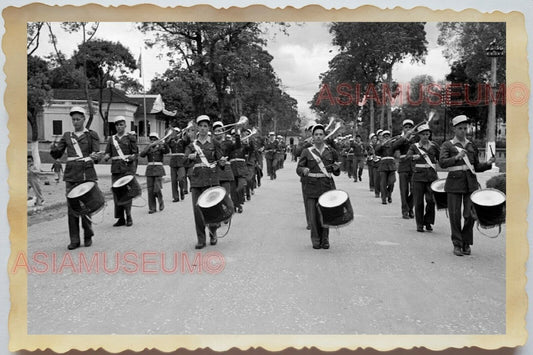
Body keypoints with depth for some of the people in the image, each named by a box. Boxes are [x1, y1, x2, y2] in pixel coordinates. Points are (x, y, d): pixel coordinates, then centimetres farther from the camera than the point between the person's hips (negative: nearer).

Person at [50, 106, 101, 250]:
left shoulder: (92, 135, 4)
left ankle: (88, 236, 17)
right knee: (72, 207, 0)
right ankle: (74, 240, 6)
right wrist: (54, 148, -11)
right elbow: (57, 155, 11)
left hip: (87, 174, -3)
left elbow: (97, 154, -2)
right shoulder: (67, 136, 14)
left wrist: (94, 157, -26)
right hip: (71, 175, 3)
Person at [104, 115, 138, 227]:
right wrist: (106, 157, -10)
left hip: (128, 168, -4)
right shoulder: (111, 139, 15)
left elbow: (135, 153, 3)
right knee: (116, 192, 1)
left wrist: (132, 157, -18)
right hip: (115, 168, 4)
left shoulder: (130, 137, 5)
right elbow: (107, 153, 12)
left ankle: (129, 217, 1)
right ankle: (120, 218, 8)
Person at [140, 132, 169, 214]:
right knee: (150, 190, -1)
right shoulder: (148, 148, 11)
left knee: (157, 189, -12)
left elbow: (167, 151, -19)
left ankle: (161, 201, 15)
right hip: (149, 170, 3)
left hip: (159, 170, -3)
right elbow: (141, 155, -8)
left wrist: (164, 143, -38)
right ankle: (152, 208, 6)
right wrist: (150, 146, -19)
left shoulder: (160, 147, 2)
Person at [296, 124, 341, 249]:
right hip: (311, 186, -1)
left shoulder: (331, 151, 9)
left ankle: (325, 240, 16)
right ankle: (316, 240, 13)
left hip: (327, 186, 1)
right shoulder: (307, 152, 5)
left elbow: (337, 173, 15)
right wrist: (304, 170, -18)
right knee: (313, 214, -1)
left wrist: (336, 168, -8)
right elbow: (298, 169, 4)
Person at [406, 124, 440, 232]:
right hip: (419, 175, -1)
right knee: (418, 201, 0)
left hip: (432, 175, 1)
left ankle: (428, 222, 10)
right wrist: (417, 156, -28)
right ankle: (419, 224, 11)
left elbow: (440, 159, 17)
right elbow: (408, 156, -12)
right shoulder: (414, 146, 4)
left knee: (431, 200, -9)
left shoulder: (434, 145, 10)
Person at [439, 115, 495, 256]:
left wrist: (488, 163, 0)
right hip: (454, 182, -3)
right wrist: (456, 157, -28)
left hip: (471, 182, 3)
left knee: (470, 214, -2)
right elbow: (442, 162, -13)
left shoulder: (472, 146, 14)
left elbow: (476, 166, 18)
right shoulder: (447, 145, 2)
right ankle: (457, 244, 13)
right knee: (455, 215, -1)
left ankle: (467, 243, 15)